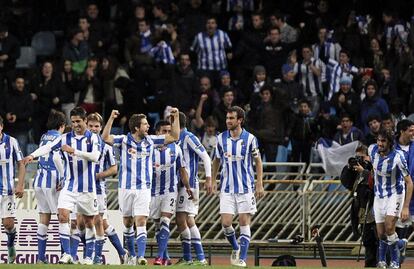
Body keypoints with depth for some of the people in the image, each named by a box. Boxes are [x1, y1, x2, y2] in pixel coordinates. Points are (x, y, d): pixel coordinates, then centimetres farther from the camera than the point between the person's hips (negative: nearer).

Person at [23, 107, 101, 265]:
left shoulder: (93, 138, -2)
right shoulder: (66, 138, 4)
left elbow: (95, 156, -18)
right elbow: (48, 147, -10)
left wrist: (74, 151, -28)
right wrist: (33, 155, -27)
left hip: (87, 188, -1)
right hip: (69, 187, 1)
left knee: (89, 222, 6)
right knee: (63, 216, -15)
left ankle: (89, 257, 16)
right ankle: (66, 254, -12)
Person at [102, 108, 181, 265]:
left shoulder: (150, 141, 5)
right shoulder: (124, 140, -1)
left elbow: (174, 137, 9)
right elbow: (105, 138, -16)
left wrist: (175, 117, 0)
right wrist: (111, 119, -26)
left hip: (143, 189, 0)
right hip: (126, 188, 0)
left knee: (141, 222, -12)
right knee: (128, 223, 8)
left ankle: (141, 257, -20)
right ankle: (132, 255, 23)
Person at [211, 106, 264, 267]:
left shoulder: (250, 139, -4)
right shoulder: (221, 138, 3)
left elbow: (258, 161, 3)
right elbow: (217, 161, 15)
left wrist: (259, 184, -3)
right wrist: (211, 181, 9)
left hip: (246, 187, -2)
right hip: (227, 188, 2)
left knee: (244, 222, -3)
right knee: (226, 223, -5)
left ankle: (242, 258, 1)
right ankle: (235, 248, 22)